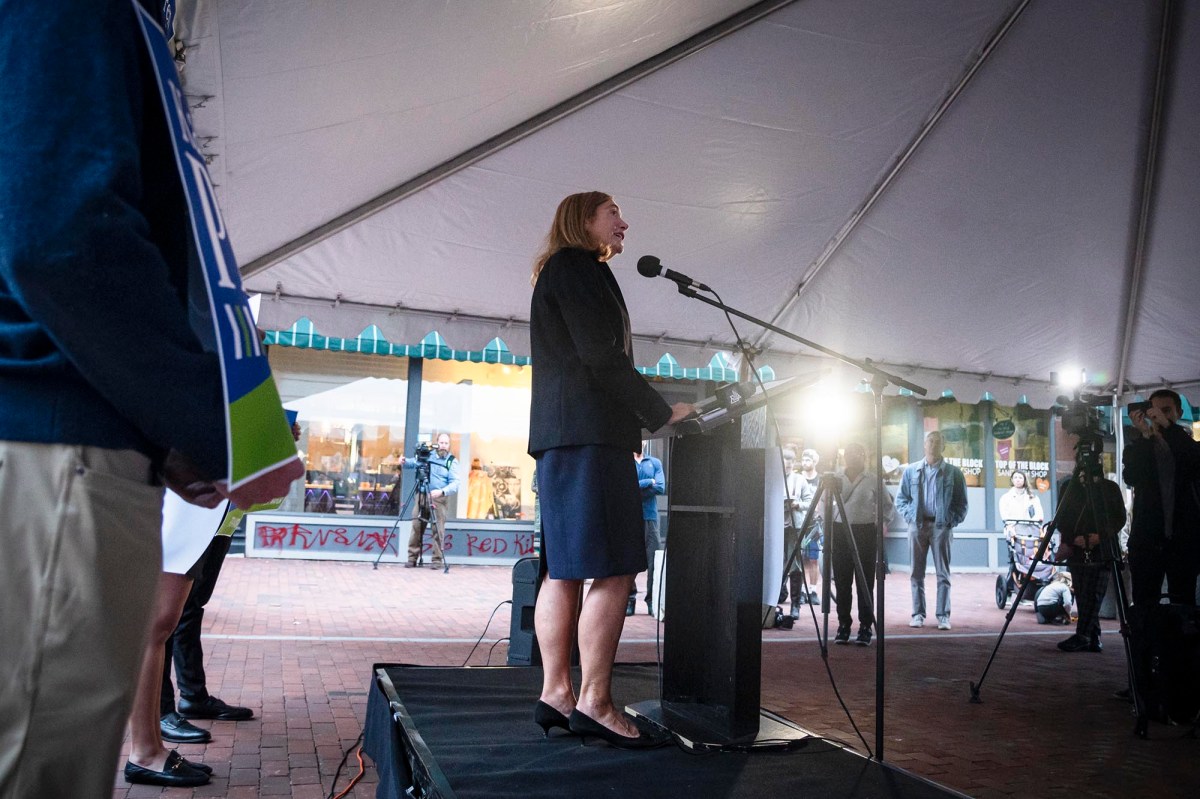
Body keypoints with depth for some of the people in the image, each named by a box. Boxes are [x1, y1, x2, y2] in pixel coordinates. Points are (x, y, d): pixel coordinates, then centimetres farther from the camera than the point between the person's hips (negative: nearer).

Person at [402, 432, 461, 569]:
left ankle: (437, 560, 3)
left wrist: (441, 491, -29)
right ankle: (412, 558, 8)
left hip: (440, 499, -3)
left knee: (438, 530, -5)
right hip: (422, 496, 3)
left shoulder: (452, 461, 0)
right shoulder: (428, 455, 9)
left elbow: (455, 483, -10)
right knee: (416, 527, 0)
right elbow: (414, 463, 19)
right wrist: (404, 462, -5)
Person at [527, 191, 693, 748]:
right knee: (613, 572, -11)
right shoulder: (575, 264, -2)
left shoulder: (562, 271, 28)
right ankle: (594, 702, -9)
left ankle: (556, 693, 9)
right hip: (590, 431, -11)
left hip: (562, 434, 11)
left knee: (565, 571, 7)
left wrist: (647, 413, 15)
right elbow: (600, 356, -13)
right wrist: (661, 412, -7)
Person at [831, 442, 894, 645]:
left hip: (865, 532, -2)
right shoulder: (835, 479, 8)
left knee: (865, 582, -1)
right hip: (839, 531, 2)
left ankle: (865, 627, 6)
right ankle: (843, 625, 12)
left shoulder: (872, 481, 3)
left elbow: (886, 504, 13)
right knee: (842, 581, 3)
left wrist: (883, 522, 0)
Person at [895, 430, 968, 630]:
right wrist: (910, 516, -2)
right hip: (917, 526, 1)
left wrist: (952, 521, -5)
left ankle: (943, 616, 4)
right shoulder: (911, 470, 8)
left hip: (941, 527, -1)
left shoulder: (953, 473, 4)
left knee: (943, 574, 1)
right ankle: (918, 614, 11)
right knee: (917, 573, 5)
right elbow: (900, 498, 11)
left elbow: (961, 503, 7)